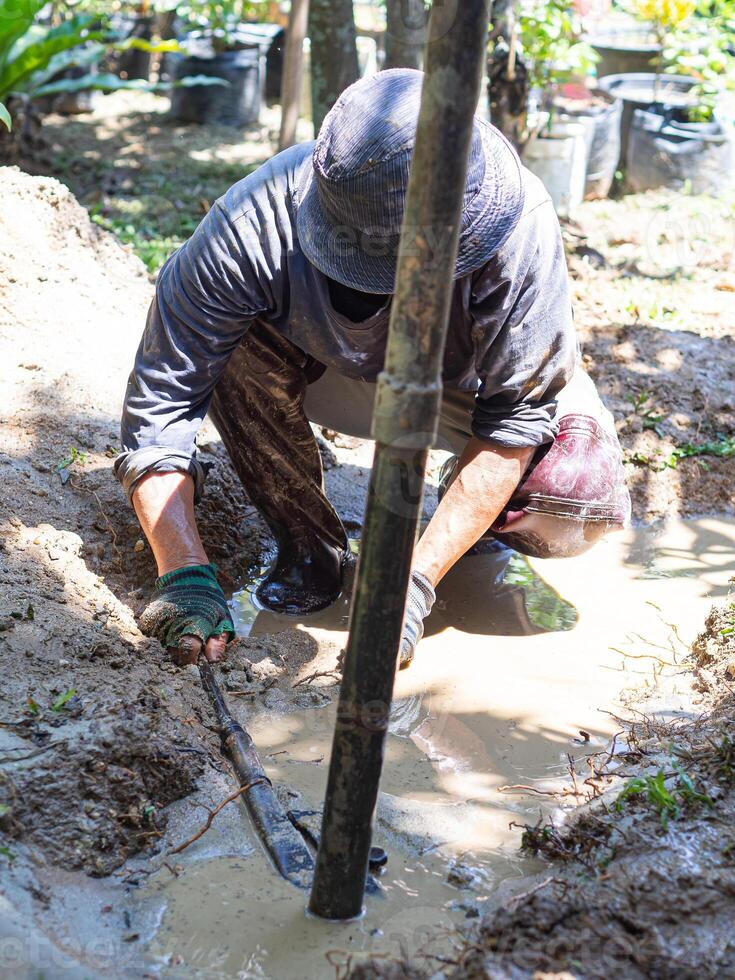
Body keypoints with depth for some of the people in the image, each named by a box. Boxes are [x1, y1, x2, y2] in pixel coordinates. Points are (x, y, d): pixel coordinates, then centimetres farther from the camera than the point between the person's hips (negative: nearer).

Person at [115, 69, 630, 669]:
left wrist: (415, 581, -35)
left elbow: (516, 414, -29)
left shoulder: (518, 229, -37)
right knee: (240, 353, -31)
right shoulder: (254, 226, -36)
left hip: (476, 380, -1)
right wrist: (185, 573, -40)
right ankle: (309, 546, -6)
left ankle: (479, 514, 10)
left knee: (584, 503, -27)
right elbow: (161, 401, -29)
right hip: (335, 371, 1)